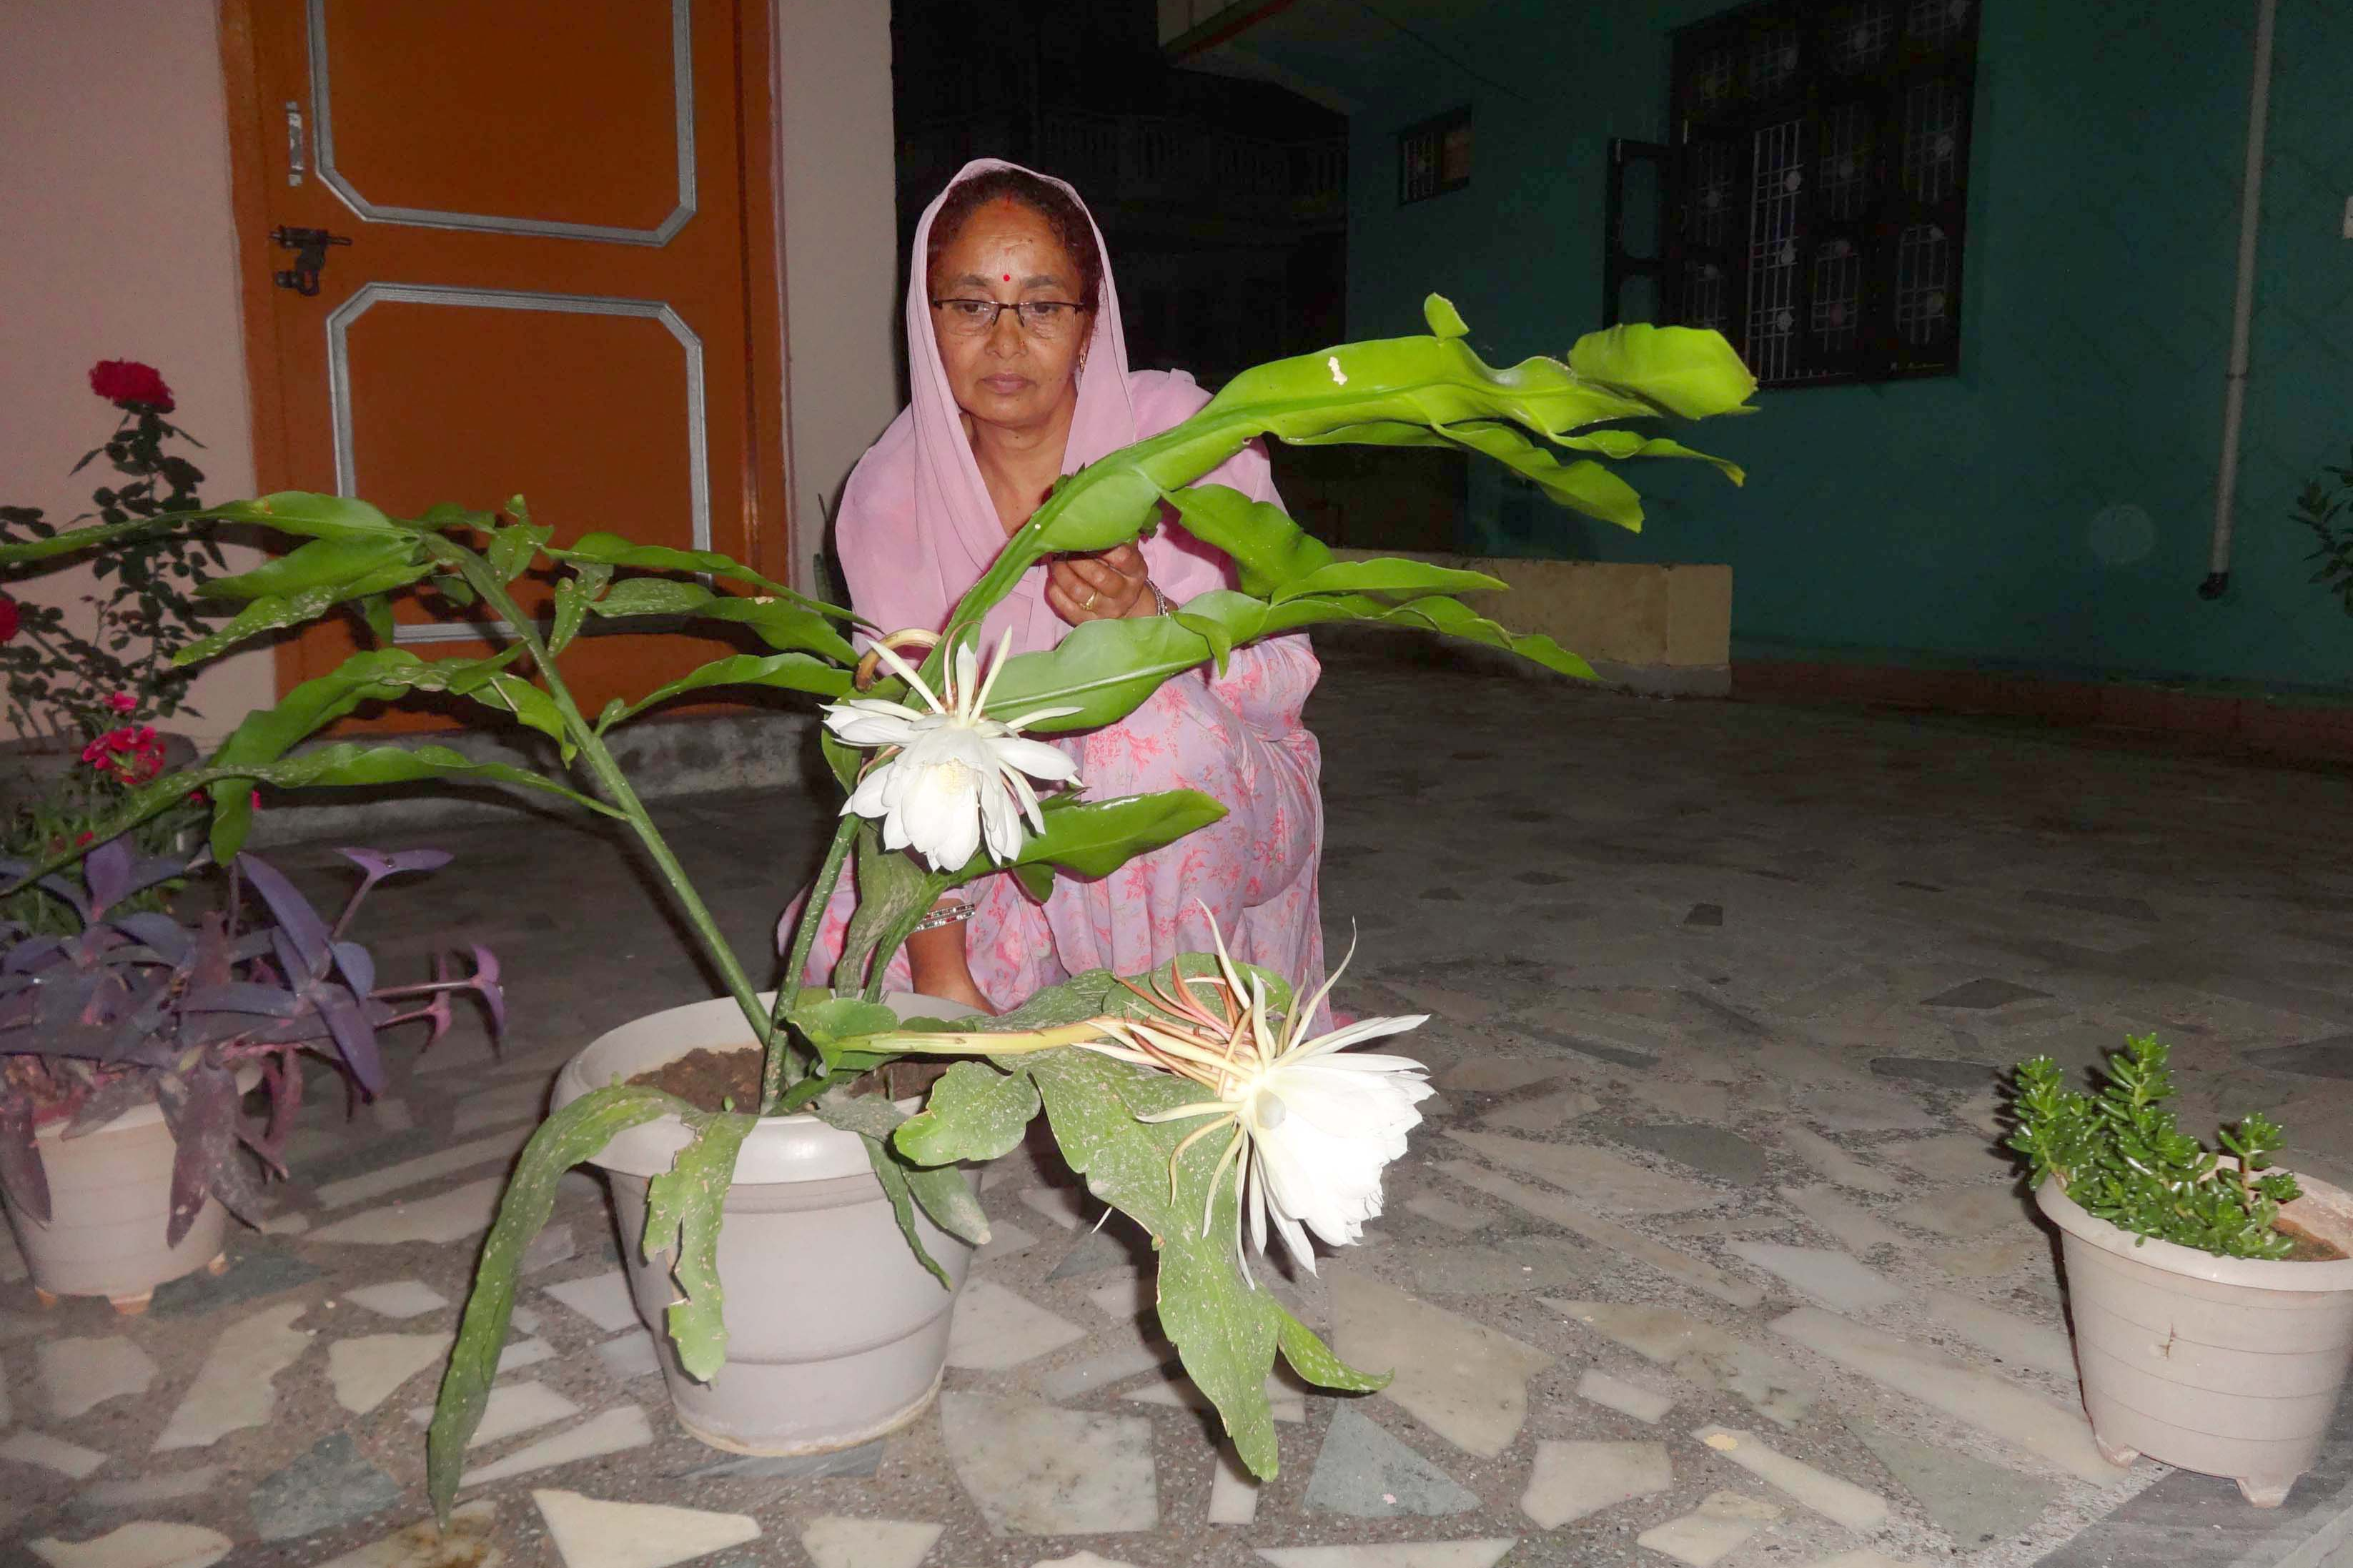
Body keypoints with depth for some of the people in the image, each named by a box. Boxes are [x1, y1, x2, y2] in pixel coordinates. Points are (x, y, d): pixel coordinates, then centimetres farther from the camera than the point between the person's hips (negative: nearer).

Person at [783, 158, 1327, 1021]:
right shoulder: (890, 491, -6)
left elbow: (1284, 678, -18)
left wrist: (1146, 617, -39)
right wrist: (936, 961, -23)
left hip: (1228, 810, -3)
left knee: (1147, 721, -35)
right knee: (858, 952, -18)